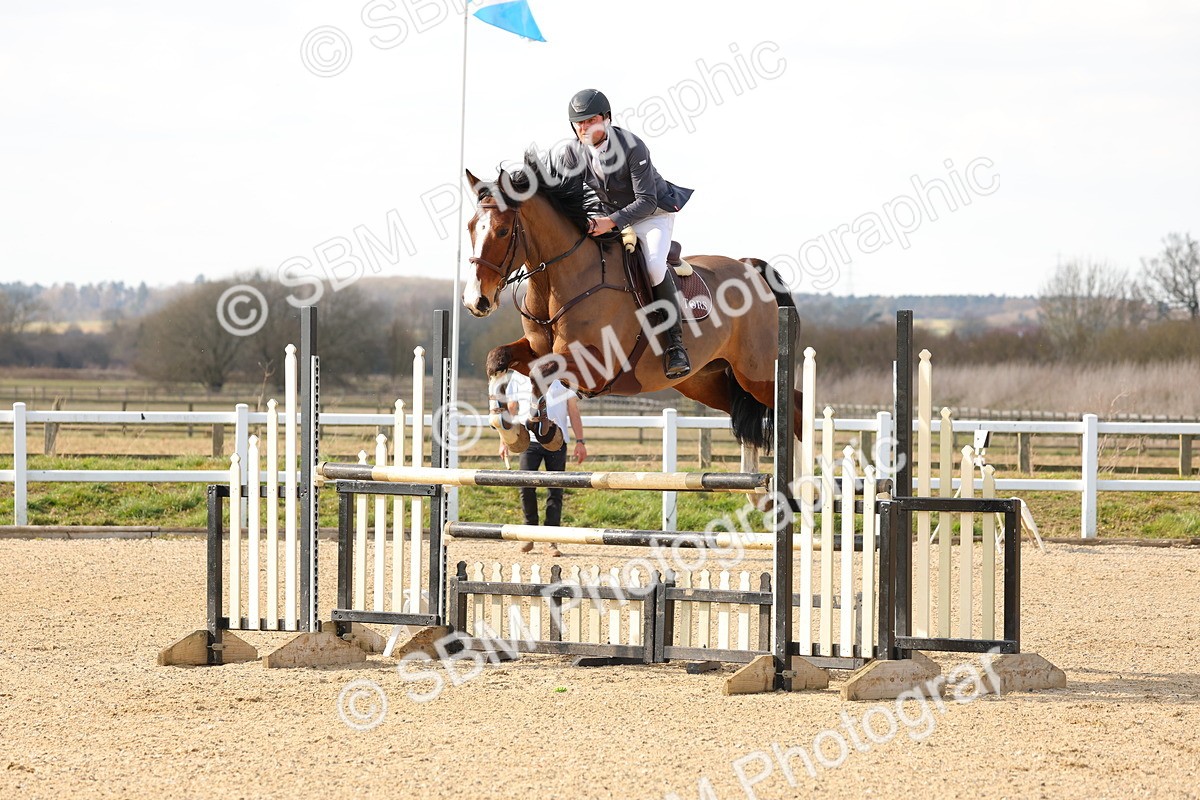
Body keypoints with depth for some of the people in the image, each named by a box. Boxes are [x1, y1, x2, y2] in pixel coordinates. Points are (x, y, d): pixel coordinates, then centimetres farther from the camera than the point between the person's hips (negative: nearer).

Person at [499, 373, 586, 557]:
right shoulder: (519, 376, 9)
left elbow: (573, 410, 10)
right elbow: (510, 409, 14)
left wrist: (580, 441, 4)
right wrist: (504, 442, 8)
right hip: (529, 440, 0)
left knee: (556, 491, -2)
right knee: (526, 486, -11)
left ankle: (552, 541, 1)